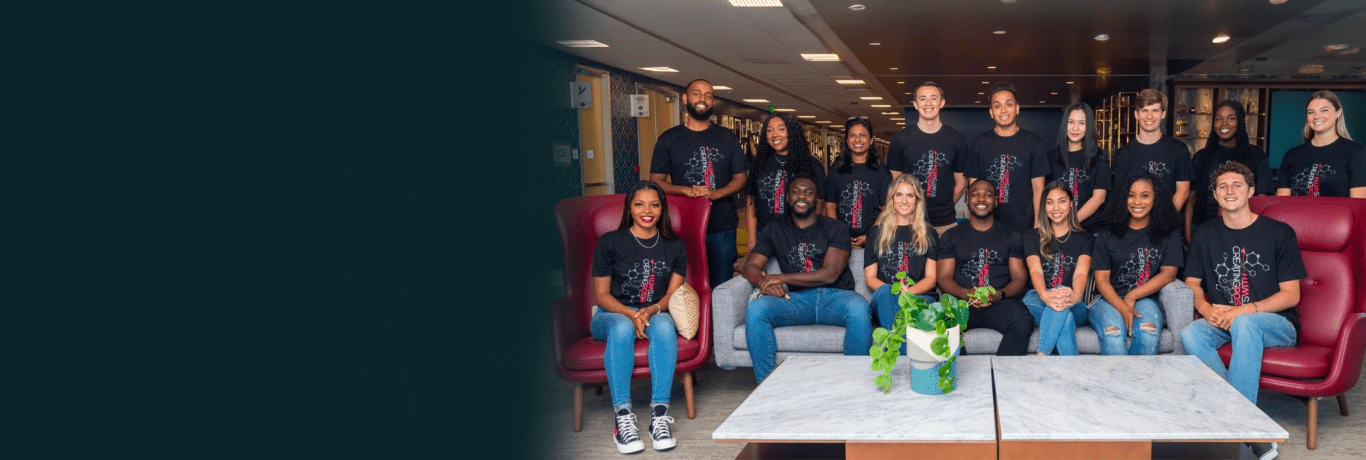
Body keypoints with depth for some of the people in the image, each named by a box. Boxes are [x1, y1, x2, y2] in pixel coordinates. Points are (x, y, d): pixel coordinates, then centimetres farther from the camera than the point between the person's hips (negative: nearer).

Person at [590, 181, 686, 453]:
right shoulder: (609, 243, 1)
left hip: (655, 315, 2)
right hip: (613, 314, -2)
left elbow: (673, 293, 4)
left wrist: (652, 310, -18)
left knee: (664, 326, -36)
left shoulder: (674, 246, 10)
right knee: (622, 327, -39)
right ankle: (623, 418, -41)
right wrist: (632, 314, -18)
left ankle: (659, 414, -39)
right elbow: (602, 295, -1)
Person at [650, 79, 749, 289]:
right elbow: (656, 181, 3)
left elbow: (740, 177, 7)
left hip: (722, 227, 1)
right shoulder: (669, 139, 6)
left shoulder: (727, 138, 10)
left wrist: (716, 193, -13)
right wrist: (686, 190, -16)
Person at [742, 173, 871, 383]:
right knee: (755, 309, -27)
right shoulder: (776, 229, 17)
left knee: (859, 307, -35)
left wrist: (783, 278, -11)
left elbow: (830, 273, -5)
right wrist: (764, 282, -15)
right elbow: (749, 266, 10)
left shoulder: (835, 228, 8)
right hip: (796, 299, 2)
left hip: (834, 296, -1)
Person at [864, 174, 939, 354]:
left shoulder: (928, 235, 21)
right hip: (885, 300, 0)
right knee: (885, 292, -37)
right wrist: (892, 290, -11)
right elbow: (869, 277, 11)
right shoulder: (876, 233, 19)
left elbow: (931, 278, 10)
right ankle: (903, 358, -47)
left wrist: (910, 291, -13)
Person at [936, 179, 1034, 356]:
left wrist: (999, 295, -12)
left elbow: (1020, 278, 11)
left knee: (1022, 323, -34)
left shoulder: (1011, 236, 19)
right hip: (960, 303, 0)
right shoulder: (951, 236, 18)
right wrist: (966, 293, -13)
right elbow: (944, 278, 9)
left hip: (1000, 303, 1)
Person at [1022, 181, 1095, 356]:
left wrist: (1076, 295, -34)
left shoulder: (1085, 239, 15)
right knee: (1064, 318, -37)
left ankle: (1041, 357, -40)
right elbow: (1035, 271, -7)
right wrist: (1045, 295, -33)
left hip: (1076, 309, 1)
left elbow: (1081, 273, -6)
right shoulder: (1032, 238, 14)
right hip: (1039, 301, 0)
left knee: (1064, 305, -38)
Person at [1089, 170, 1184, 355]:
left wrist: (1132, 296, -8)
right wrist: (1122, 308, -17)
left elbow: (1168, 273, 2)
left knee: (1148, 335, -34)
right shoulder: (1108, 233, 7)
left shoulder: (1169, 231, 9)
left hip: (1145, 299, 0)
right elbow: (1101, 279, 1)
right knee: (1113, 336, -34)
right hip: (1109, 299, 0)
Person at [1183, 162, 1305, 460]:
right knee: (1190, 334, -31)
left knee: (1244, 324, -39)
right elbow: (1192, 283, 12)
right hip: (1223, 323, 3)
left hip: (1276, 324, -3)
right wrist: (1206, 308, -12)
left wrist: (1242, 311, -19)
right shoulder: (1205, 235, 11)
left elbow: (1291, 295, -4)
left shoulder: (1279, 233, 0)